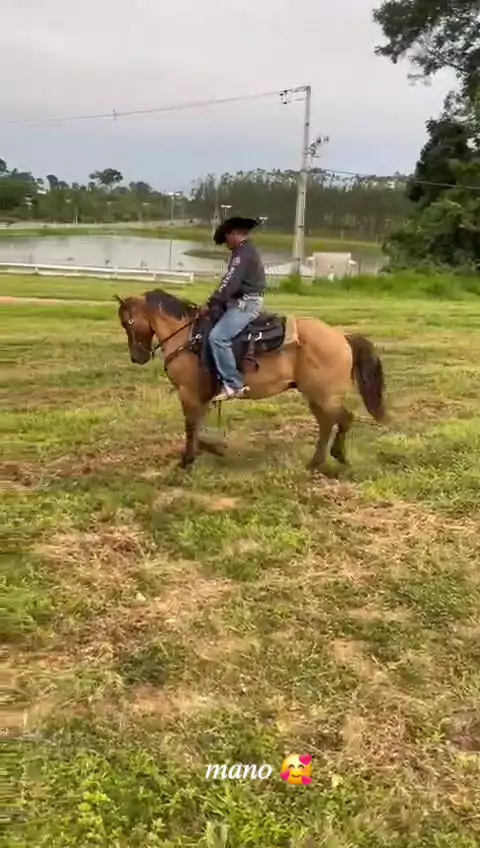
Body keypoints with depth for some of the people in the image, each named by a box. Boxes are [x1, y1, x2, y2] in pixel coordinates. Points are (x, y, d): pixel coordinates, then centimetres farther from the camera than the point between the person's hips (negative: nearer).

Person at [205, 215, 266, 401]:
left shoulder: (243, 252, -13)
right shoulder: (246, 252, 21)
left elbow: (230, 283, -19)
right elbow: (231, 282, 22)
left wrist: (211, 303, -13)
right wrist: (217, 303, 14)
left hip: (246, 304, -12)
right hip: (242, 302, 12)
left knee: (217, 336, -25)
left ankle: (234, 384, -26)